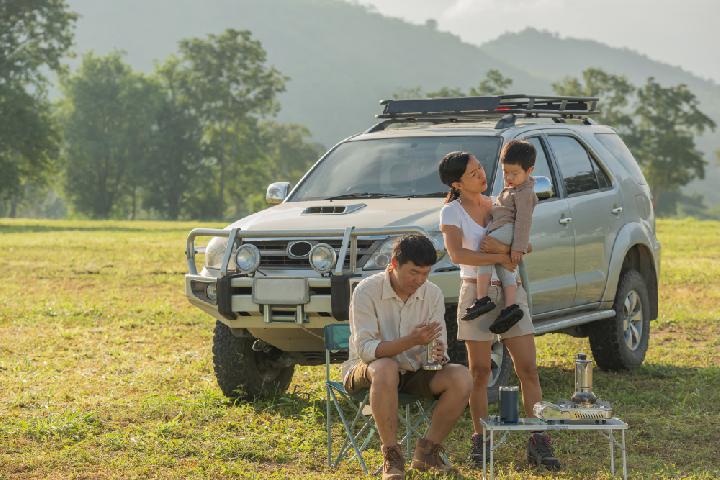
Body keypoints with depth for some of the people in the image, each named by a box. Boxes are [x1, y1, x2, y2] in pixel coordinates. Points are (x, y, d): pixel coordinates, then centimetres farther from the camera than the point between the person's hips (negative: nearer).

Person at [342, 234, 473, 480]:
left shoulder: (432, 293, -1)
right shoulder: (366, 291, -16)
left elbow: (440, 345, 3)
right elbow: (364, 349, -23)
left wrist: (438, 355, -24)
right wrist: (411, 341, -37)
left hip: (414, 370, 5)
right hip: (367, 369, -4)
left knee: (462, 378, -23)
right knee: (386, 369, -41)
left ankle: (427, 450, -8)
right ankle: (391, 455, -27)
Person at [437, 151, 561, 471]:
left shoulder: (498, 205, 11)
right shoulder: (452, 212, -4)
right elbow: (457, 255, -20)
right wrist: (500, 258, -17)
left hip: (511, 292, 4)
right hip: (477, 292, -4)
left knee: (528, 369, -4)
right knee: (480, 372, 0)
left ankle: (538, 440, -4)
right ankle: (480, 440, 11)